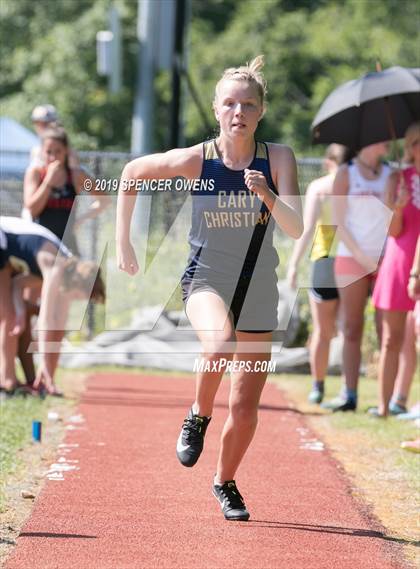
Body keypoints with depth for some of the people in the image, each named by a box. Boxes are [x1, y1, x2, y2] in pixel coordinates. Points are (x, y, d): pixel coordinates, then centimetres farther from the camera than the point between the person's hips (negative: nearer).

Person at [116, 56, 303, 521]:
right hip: (206, 279, -2)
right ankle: (198, 416, -8)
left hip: (259, 291, 2)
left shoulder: (278, 159, -9)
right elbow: (132, 173, 5)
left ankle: (225, 483, 33)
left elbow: (295, 229, -17)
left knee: (245, 409, 6)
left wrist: (266, 194, -35)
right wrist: (123, 242, 5)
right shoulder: (194, 160, -11)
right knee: (220, 342, -37)